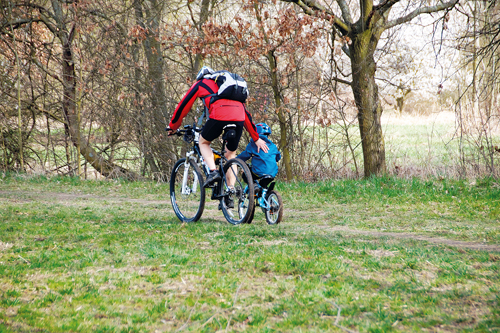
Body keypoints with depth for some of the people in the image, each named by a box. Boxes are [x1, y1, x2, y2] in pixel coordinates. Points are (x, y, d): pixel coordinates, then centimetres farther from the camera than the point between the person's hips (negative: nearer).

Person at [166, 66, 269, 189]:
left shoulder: (200, 84, 26)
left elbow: (183, 106, 26)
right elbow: (245, 113, 36)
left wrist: (172, 126, 40)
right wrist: (256, 138, 37)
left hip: (219, 116, -4)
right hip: (239, 118, 4)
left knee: (203, 142, 22)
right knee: (231, 154, 22)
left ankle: (213, 171, -1)